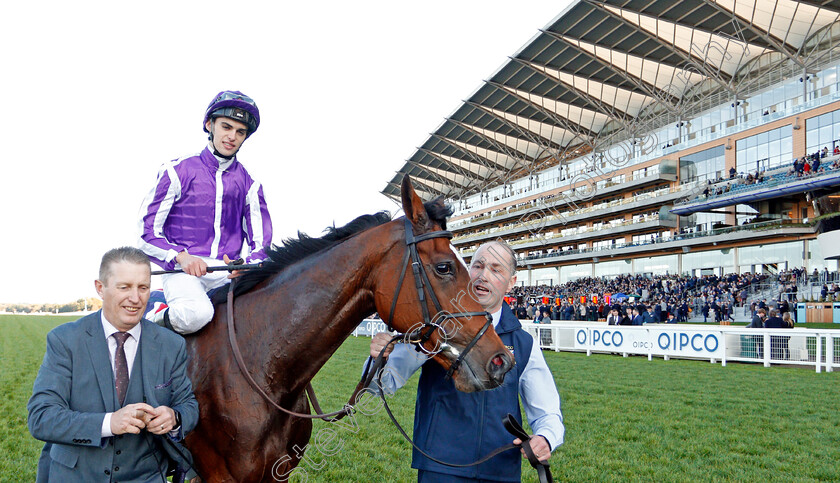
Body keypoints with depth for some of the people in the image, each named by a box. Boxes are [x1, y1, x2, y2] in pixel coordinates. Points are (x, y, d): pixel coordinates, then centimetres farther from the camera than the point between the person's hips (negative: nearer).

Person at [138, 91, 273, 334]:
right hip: (183, 269, -3)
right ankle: (157, 323, -2)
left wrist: (246, 266, -15)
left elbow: (260, 243, 8)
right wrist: (180, 256, -18)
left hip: (229, 271, 3)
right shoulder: (177, 171, 5)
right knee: (196, 312, -36)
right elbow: (147, 232, 2)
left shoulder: (248, 184, 13)